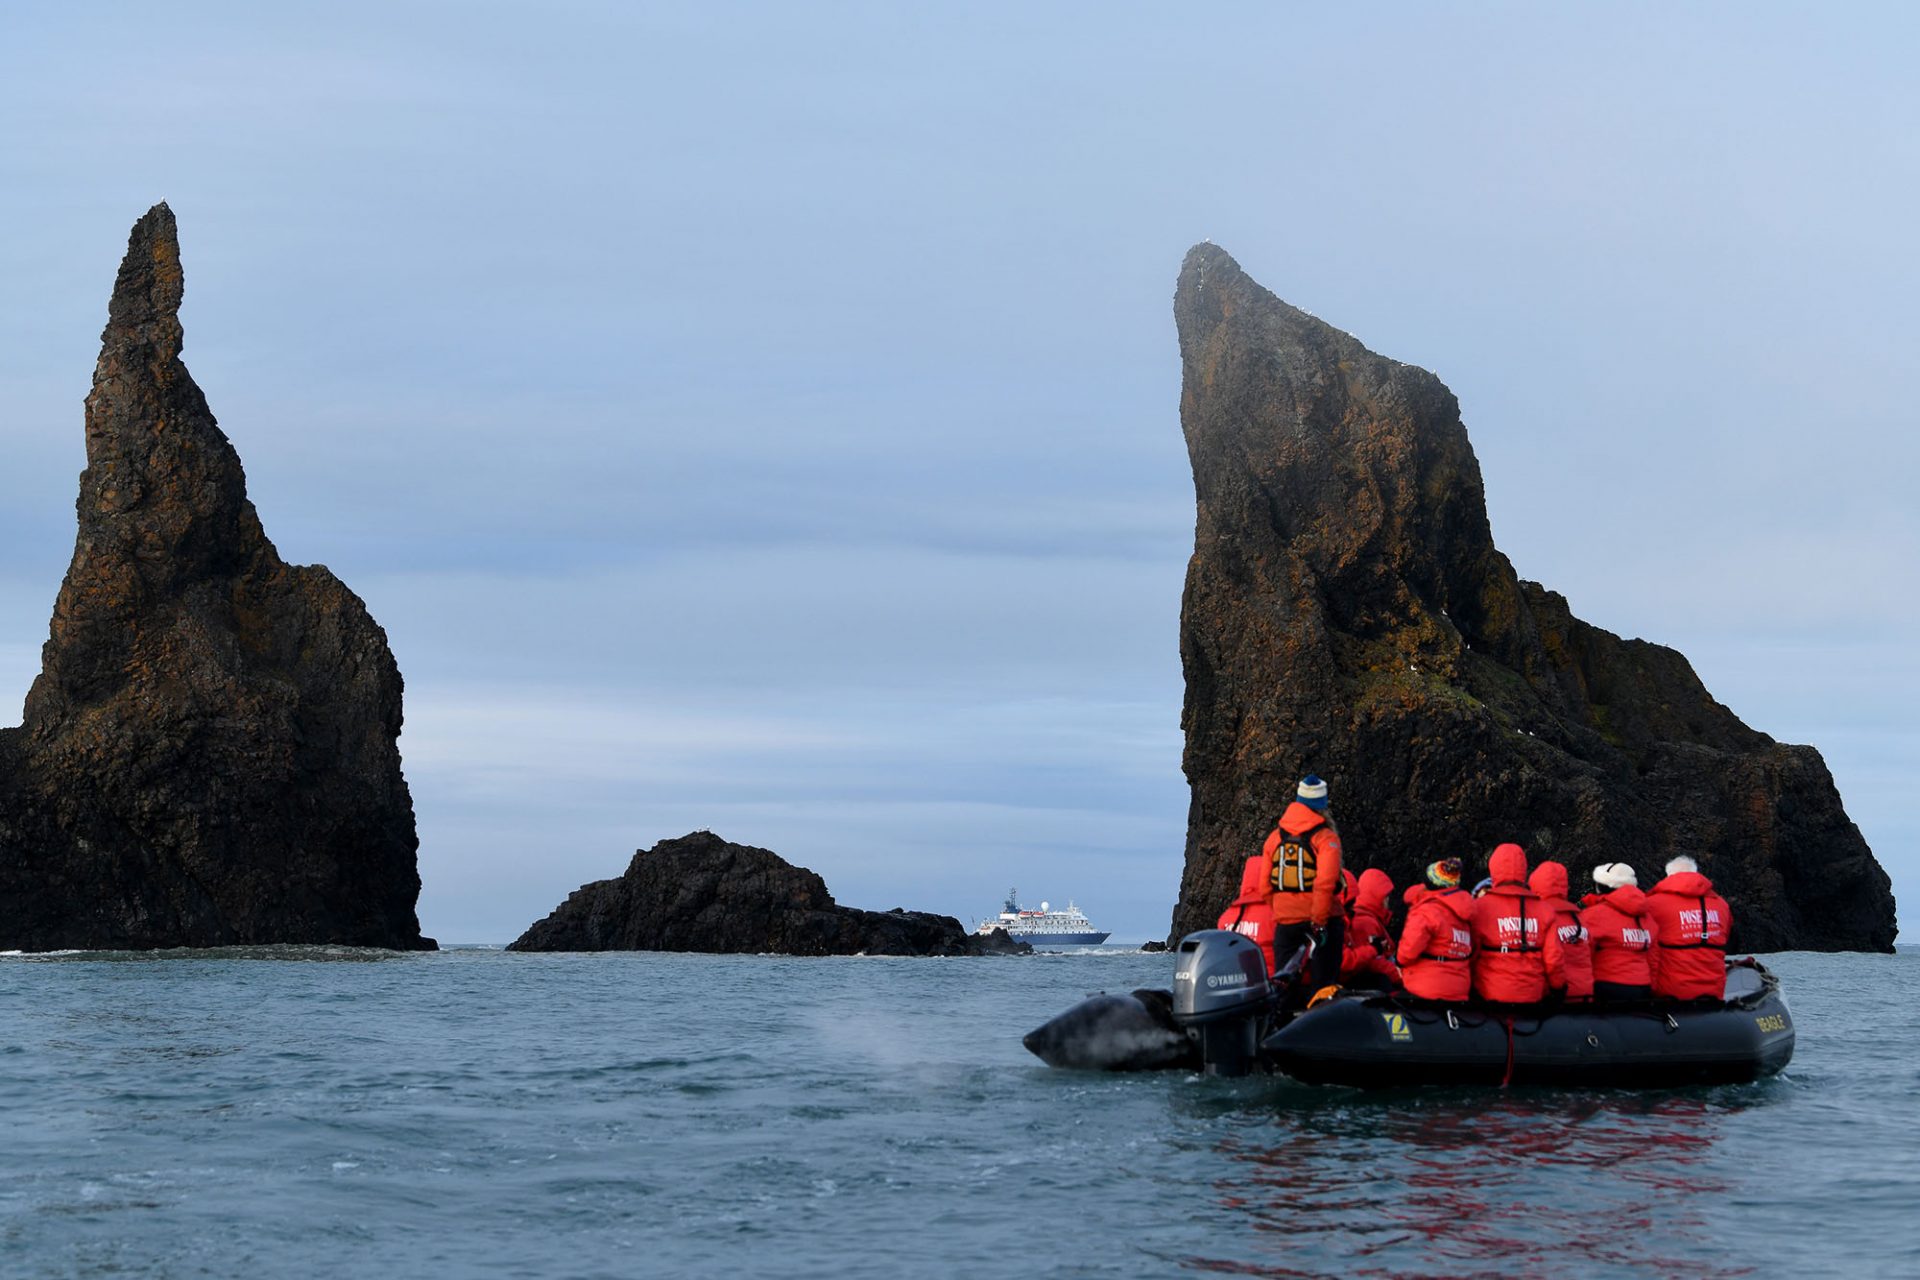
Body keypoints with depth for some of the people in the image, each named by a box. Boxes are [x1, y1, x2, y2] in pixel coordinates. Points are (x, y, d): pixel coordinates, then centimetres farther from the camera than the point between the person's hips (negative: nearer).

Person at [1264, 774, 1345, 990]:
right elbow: (1325, 883, -19)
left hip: (1284, 923, 4)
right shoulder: (1325, 837, -7)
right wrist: (1319, 921, -17)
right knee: (1322, 987, -2)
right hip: (1320, 921, -4)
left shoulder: (1274, 837, 9)